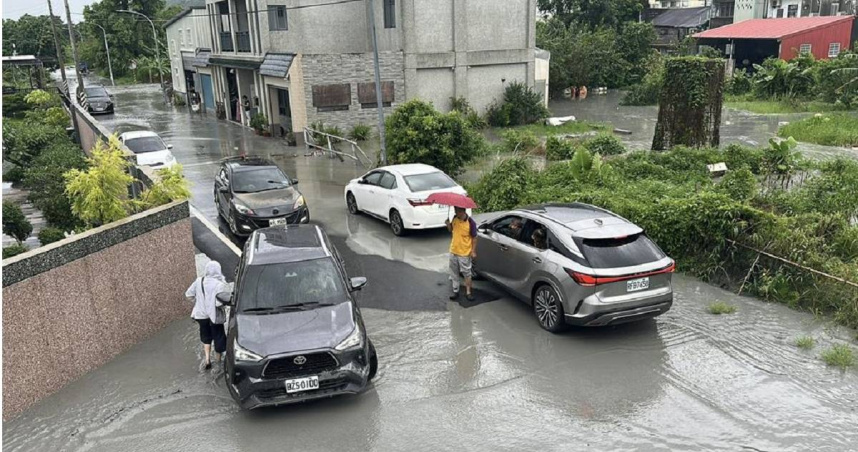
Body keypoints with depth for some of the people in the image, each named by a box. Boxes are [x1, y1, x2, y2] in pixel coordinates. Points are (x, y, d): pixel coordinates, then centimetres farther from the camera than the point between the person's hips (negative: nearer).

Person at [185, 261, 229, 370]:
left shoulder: (199, 281, -7)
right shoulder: (220, 284, -22)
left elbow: (189, 294, -1)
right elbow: (219, 303, -27)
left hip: (201, 314, 4)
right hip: (215, 316, -4)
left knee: (206, 336, 23)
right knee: (218, 337, 16)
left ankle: (207, 359, 15)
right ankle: (219, 358, 33)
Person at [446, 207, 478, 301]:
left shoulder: (470, 222, -18)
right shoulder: (455, 219, -2)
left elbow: (474, 238, -11)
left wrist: (473, 251, -13)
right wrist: (448, 224, -7)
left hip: (465, 253, -6)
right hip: (453, 251, 6)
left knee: (466, 273, 7)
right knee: (454, 272, 14)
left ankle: (468, 292, 17)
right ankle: (455, 291, 25)